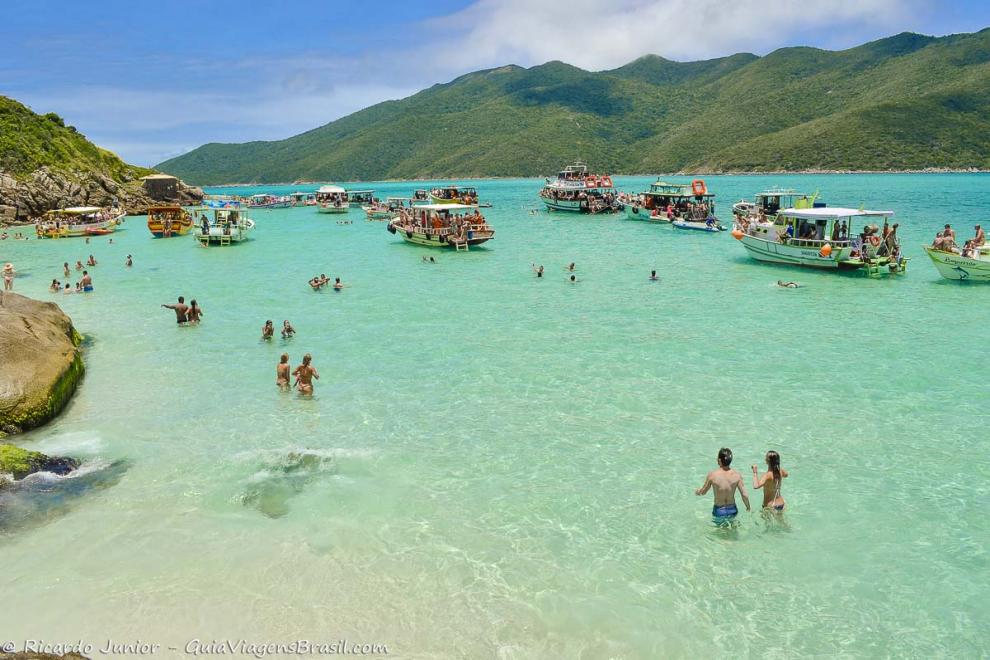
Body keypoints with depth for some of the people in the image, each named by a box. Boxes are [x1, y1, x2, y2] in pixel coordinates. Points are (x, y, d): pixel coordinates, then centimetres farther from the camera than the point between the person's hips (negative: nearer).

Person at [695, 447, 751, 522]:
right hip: (732, 510, 2)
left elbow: (703, 492, -4)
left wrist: (697, 491, 19)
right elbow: (745, 495, -11)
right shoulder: (737, 475, -14)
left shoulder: (712, 475, -19)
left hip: (719, 512, -2)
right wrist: (748, 507, 8)